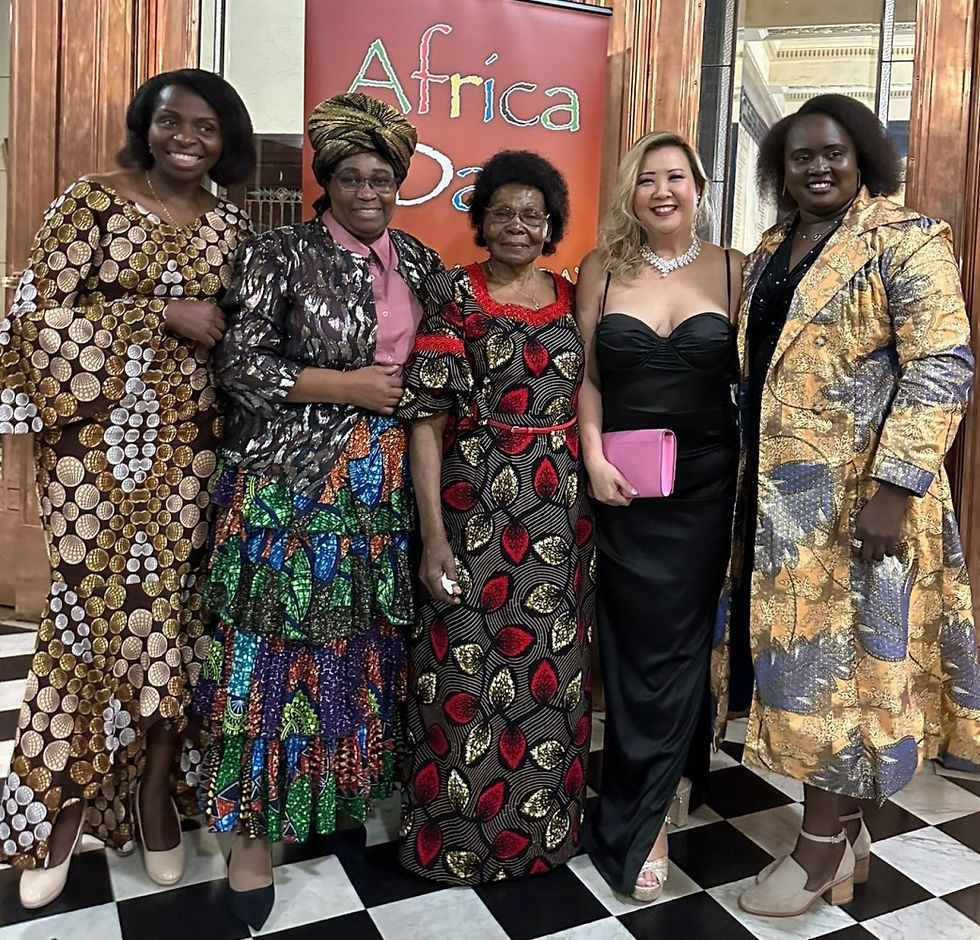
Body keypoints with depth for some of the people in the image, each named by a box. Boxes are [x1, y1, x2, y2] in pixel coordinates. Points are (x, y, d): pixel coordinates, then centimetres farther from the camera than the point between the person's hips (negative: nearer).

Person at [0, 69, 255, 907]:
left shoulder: (230, 224, 11)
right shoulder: (92, 202, -2)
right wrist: (164, 314, -16)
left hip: (186, 444, 3)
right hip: (96, 440, -3)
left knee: (170, 604, 5)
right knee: (92, 603, 0)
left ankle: (154, 789, 21)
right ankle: (67, 803, 17)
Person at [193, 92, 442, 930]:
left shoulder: (419, 262, 12)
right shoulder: (282, 255, -5)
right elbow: (240, 364, -10)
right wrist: (348, 386, -14)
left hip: (384, 488, 5)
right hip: (291, 483, -5)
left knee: (368, 645, 12)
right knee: (282, 646, 0)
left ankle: (354, 789, 33)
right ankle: (253, 823, 16)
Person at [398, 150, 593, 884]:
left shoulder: (573, 299, 9)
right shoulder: (454, 295, -2)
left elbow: (591, 405, 13)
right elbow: (427, 419, -7)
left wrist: (594, 507, 5)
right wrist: (433, 534, -13)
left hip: (560, 514, 4)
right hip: (475, 508, -3)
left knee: (552, 670, 10)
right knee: (467, 669, 4)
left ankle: (543, 824, 31)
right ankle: (458, 837, 25)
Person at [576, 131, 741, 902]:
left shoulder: (732, 270, 3)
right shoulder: (601, 270, 5)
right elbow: (586, 377, 4)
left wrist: (752, 480, -4)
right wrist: (595, 459, -8)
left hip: (705, 483, 0)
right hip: (623, 485, 0)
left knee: (680, 639, 8)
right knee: (637, 644, 4)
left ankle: (640, 814, 28)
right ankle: (657, 799, 22)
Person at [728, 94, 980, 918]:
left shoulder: (907, 240, -6)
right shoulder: (768, 254, 15)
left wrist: (895, 488, -22)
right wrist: (744, 478, 14)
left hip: (857, 493, -7)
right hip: (779, 490, 7)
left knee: (839, 657, 1)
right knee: (801, 652, 11)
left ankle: (822, 845, 16)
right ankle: (845, 825, 27)